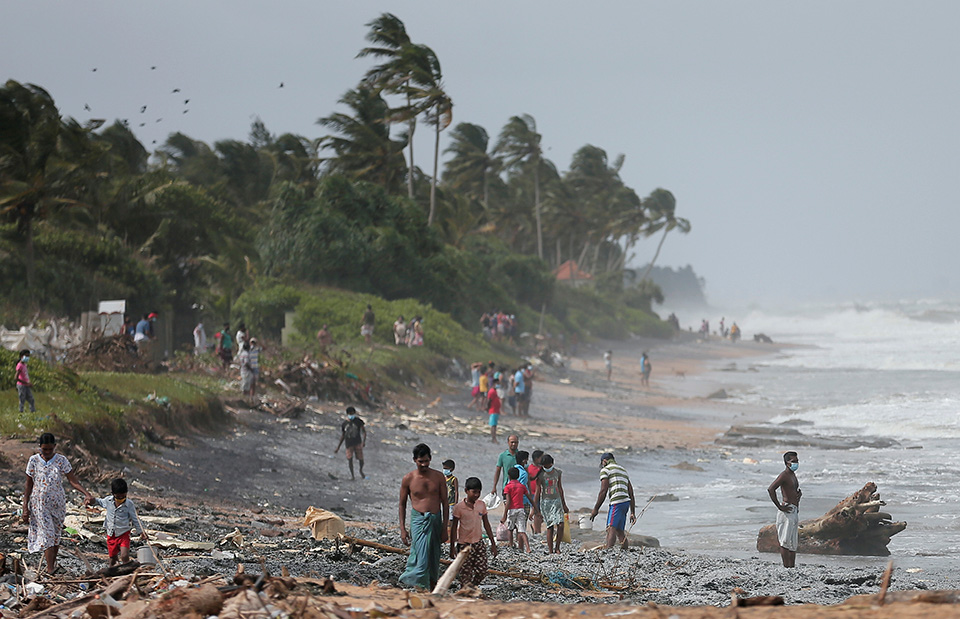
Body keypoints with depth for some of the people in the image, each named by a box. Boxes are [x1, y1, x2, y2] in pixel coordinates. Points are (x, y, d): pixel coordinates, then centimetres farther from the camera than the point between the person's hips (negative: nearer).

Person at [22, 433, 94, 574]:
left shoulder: (61, 461, -4)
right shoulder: (34, 461, -4)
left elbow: (73, 480, -8)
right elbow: (29, 485, 2)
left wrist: (86, 494, -25)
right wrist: (25, 507, -1)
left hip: (57, 503, 1)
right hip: (39, 503, -1)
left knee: (55, 535, 8)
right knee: (47, 535, -9)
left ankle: (52, 561, 25)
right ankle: (50, 570, -11)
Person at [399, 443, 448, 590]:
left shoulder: (438, 477, 3)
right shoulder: (408, 479, -1)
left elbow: (445, 503, 6)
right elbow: (402, 504, 7)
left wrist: (444, 528, 1)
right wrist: (402, 529, 1)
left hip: (435, 521, 3)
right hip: (418, 521, -3)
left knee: (434, 561, 8)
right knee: (421, 559, -13)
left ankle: (432, 591, 19)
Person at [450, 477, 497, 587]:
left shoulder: (481, 505, 4)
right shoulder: (459, 507, -9)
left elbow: (486, 524, 12)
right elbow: (454, 527, -4)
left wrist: (493, 544, 12)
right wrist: (452, 547, -5)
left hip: (478, 542, 4)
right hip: (464, 544, -4)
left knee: (482, 570, -1)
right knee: (465, 572, -4)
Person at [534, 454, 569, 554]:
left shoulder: (558, 472, 6)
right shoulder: (540, 475, -6)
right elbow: (537, 492, -6)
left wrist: (564, 505, 21)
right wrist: (537, 510, -9)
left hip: (557, 500, 3)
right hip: (545, 501, -3)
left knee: (560, 525, -13)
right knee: (550, 526, -6)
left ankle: (557, 547, 2)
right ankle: (550, 550, -1)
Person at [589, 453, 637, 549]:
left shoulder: (605, 470, 5)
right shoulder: (623, 470, 28)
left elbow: (603, 491, -5)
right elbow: (631, 494, 24)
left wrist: (595, 509, -1)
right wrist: (633, 513, 23)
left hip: (617, 502, -8)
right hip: (626, 502, 8)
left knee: (611, 528, -19)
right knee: (620, 531, 9)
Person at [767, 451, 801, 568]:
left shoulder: (793, 475, 17)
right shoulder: (784, 475, -12)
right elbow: (771, 489, -25)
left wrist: (799, 493, 12)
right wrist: (779, 506, -22)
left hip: (795, 511, 10)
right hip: (787, 511, -10)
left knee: (794, 542, 12)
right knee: (785, 541, -8)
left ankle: (792, 566, 16)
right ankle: (786, 567, -8)